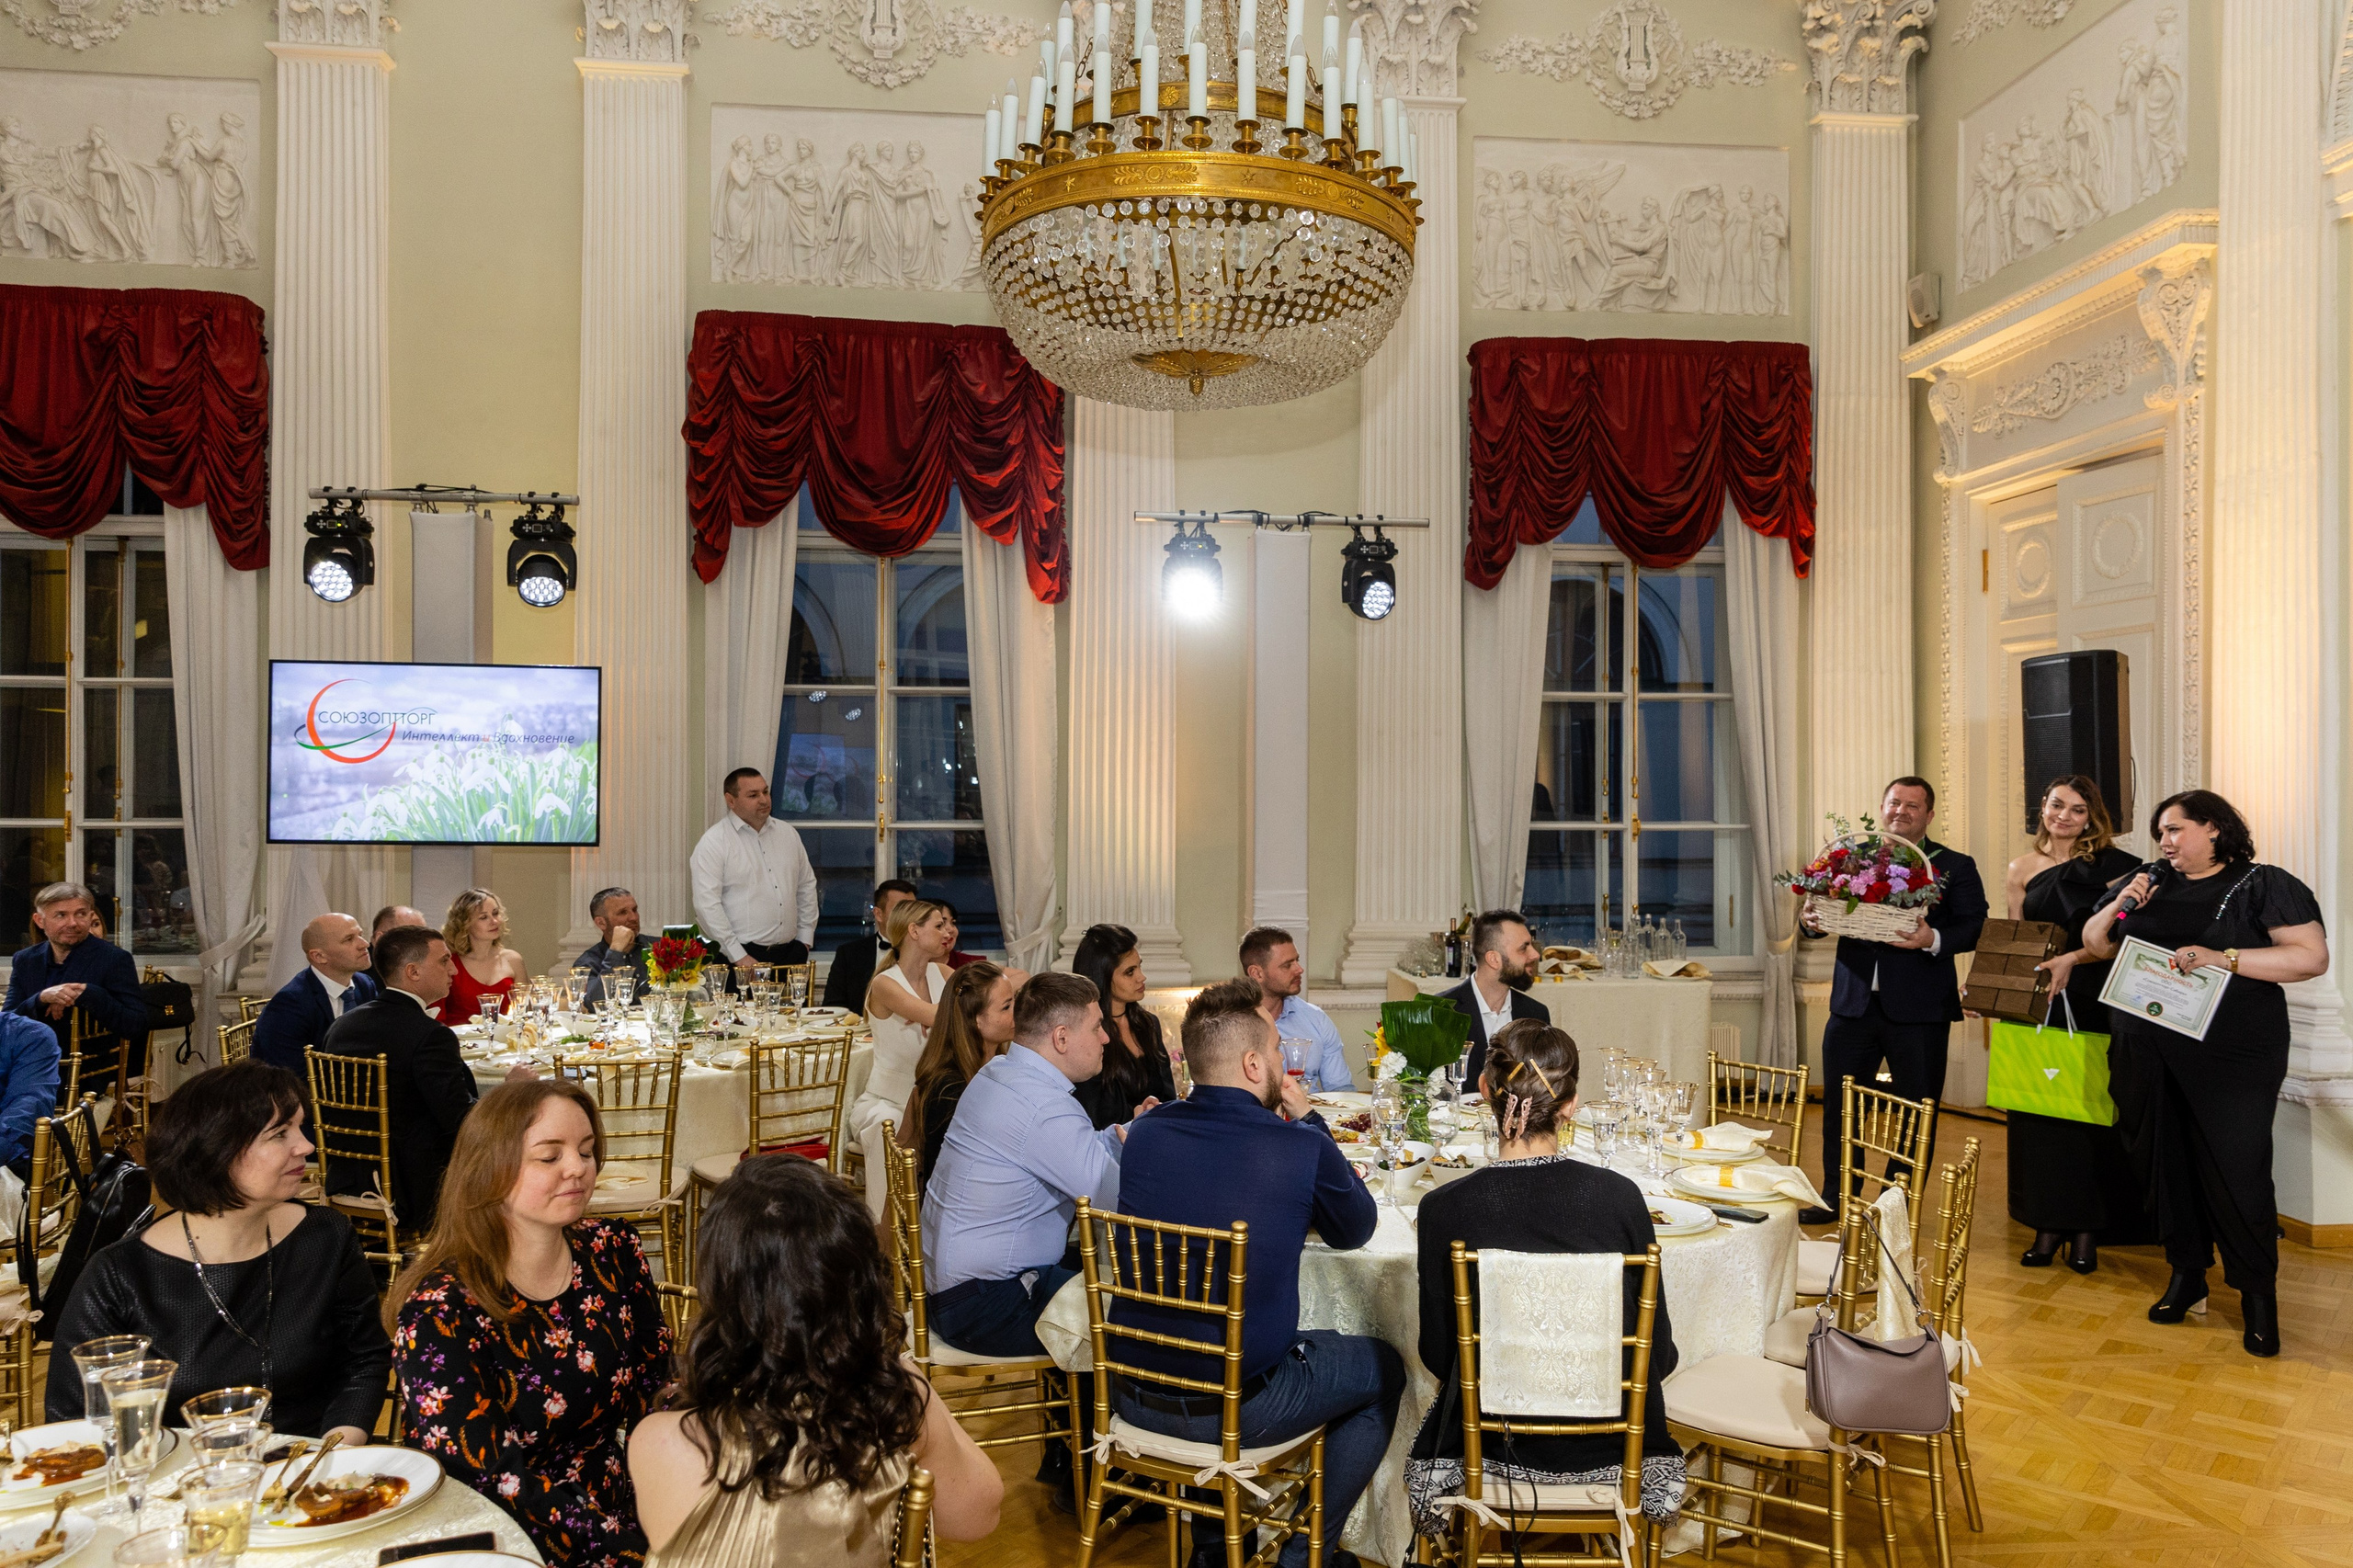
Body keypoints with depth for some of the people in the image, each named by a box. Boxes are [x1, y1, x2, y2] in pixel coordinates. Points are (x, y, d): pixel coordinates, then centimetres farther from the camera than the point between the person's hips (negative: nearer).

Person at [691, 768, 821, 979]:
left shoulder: (787, 833, 13)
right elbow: (707, 904, -12)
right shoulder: (714, 843, -5)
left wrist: (805, 939, 11)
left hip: (790, 954, 5)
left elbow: (807, 886, 19)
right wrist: (738, 957, -14)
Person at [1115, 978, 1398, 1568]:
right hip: (1235, 1409, -5)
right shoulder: (1303, 1147, -17)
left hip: (1135, 1396, 5)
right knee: (1384, 1369, 19)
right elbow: (1355, 1231, 4)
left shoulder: (1145, 1132, -4)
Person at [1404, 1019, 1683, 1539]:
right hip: (1608, 1452, 1)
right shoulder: (1621, 1196, -18)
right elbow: (1659, 1350, -7)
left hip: (1495, 1449, 0)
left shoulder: (1444, 1209, -20)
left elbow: (1439, 1354, -7)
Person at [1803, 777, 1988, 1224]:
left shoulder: (1955, 867, 3)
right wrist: (1811, 921, -13)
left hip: (1918, 1007, -2)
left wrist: (1934, 940, -25)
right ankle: (1835, 1198, 23)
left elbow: (1975, 927, -6)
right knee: (1839, 1106, 9)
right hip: (1853, 1002, 2)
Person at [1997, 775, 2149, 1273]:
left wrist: (2072, 960, -23)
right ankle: (2048, 1226, 12)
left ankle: (2085, 1231, 9)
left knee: (2089, 1114, 0)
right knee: (2038, 1111, 4)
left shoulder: (2111, 866, -1)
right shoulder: (2022, 870, 9)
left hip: (2091, 1007, -3)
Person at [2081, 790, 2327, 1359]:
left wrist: (2222, 957, -21)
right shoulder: (2148, 884, 12)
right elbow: (2094, 944, 18)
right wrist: (2118, 906, -2)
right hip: (2146, 1053, 5)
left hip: (2230, 1056, -5)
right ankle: (2186, 1274, 24)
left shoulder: (2263, 885, -1)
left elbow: (2312, 957, -11)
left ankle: (2258, 1292, 12)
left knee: (2236, 1172, -5)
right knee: (2165, 1163, 9)